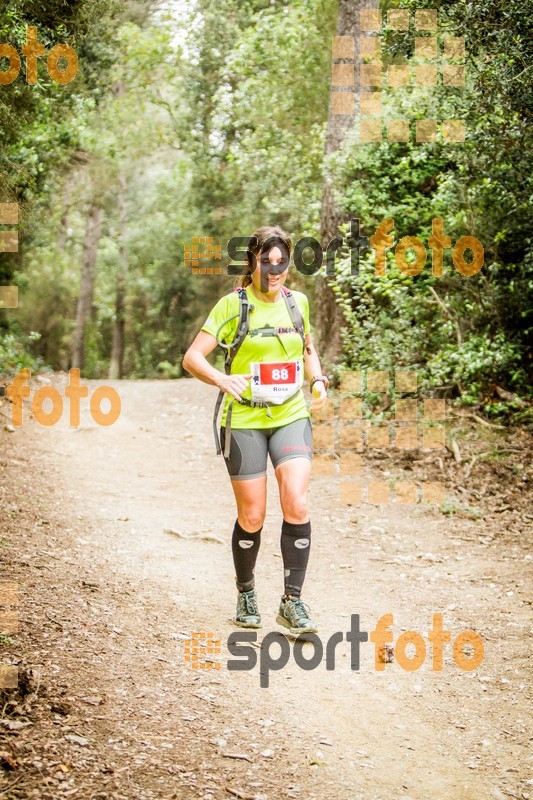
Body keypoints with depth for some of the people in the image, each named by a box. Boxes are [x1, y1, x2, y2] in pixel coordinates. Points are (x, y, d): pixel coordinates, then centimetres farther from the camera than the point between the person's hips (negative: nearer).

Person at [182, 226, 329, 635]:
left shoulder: (298, 302, 7)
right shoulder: (233, 304, -6)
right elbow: (192, 357, -9)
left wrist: (318, 380, 6)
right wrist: (222, 379, -26)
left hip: (292, 416, 3)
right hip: (245, 419, -3)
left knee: (296, 505, -14)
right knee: (252, 516, 2)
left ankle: (292, 602, -3)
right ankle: (246, 594, 27)